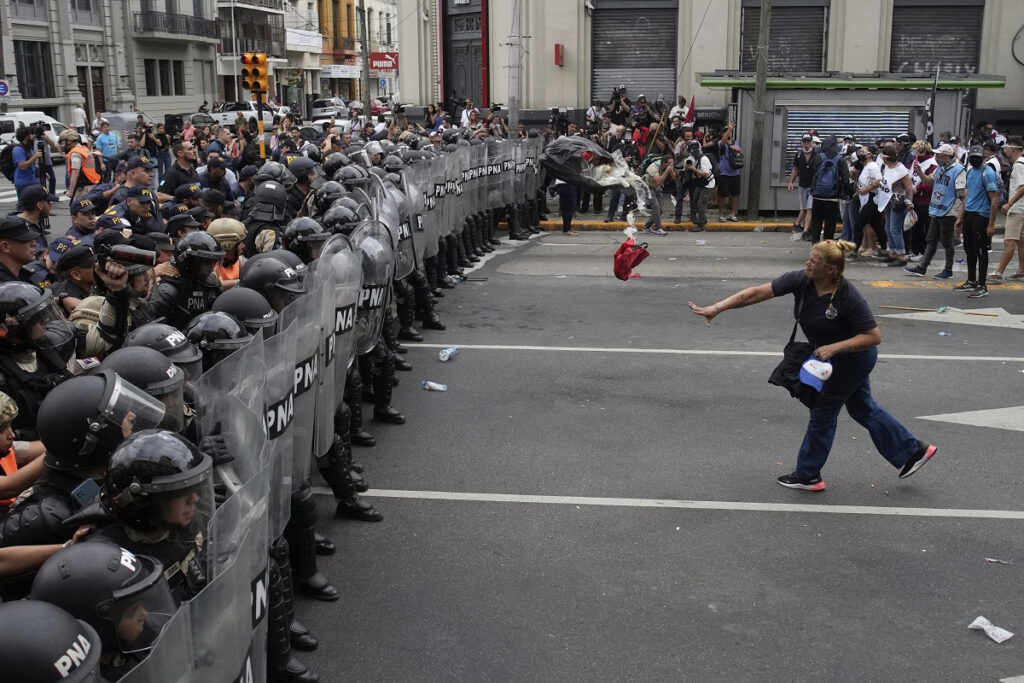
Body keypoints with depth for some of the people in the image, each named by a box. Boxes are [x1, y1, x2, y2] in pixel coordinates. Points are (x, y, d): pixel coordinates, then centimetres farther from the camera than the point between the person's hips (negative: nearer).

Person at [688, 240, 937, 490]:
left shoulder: (848, 297, -33)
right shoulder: (800, 280, -18)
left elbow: (874, 336, -27)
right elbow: (757, 293, -23)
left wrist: (834, 347, -35)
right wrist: (715, 308, -29)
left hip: (852, 359, -7)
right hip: (835, 356, 8)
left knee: (823, 412, 6)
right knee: (862, 408, 22)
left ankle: (807, 475, 24)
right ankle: (912, 451, 37)